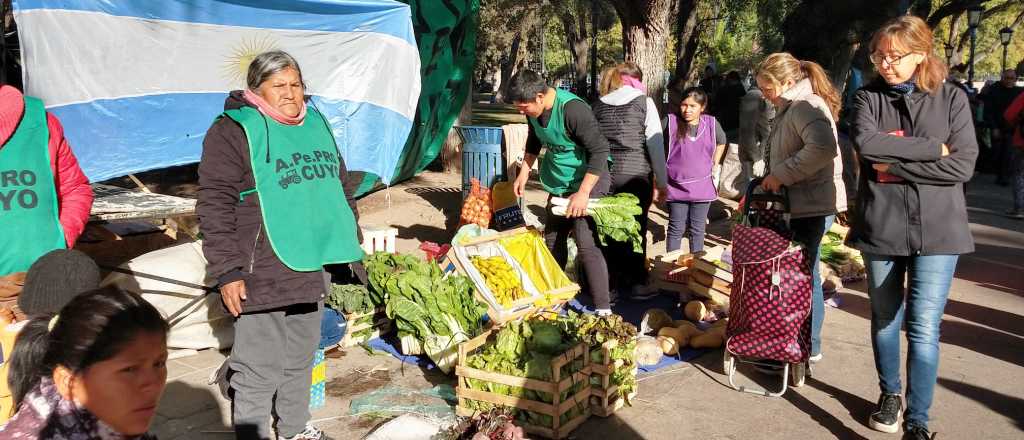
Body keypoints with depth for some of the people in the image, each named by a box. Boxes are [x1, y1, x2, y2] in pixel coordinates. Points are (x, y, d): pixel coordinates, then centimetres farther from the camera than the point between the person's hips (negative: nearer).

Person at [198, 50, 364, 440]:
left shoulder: (316, 124, 12)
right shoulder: (234, 131, -10)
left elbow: (340, 185, 22)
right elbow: (215, 206, -13)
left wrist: (351, 240, 20)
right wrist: (227, 271, -17)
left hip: (311, 269, 7)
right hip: (262, 277, -7)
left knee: (301, 358, 20)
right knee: (260, 368, -1)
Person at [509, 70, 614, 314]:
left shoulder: (573, 110, -28)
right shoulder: (535, 111, -3)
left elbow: (600, 151, -27)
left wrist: (583, 193, -28)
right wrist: (524, 172, 14)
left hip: (588, 182, -8)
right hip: (560, 184, 8)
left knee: (586, 244, -15)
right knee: (552, 240, 15)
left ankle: (603, 309, -9)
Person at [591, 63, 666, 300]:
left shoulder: (599, 104, 8)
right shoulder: (644, 102, -1)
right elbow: (655, 144, -4)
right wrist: (661, 182, 1)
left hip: (605, 173, 3)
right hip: (636, 174, -3)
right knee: (636, 228, 7)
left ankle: (613, 280, 20)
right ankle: (636, 283, 13)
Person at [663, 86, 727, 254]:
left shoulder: (711, 123, 0)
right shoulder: (671, 121, -10)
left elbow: (721, 142, 21)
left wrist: (714, 164, 14)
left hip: (702, 188, 2)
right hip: (676, 187, -2)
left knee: (697, 230, 10)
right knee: (676, 229, 3)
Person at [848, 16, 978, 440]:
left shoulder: (952, 98, 1)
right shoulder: (869, 97, 4)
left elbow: (962, 166, -10)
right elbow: (865, 143, -16)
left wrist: (894, 165, -13)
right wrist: (932, 148, -13)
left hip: (936, 230, -1)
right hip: (880, 226, 2)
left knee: (924, 328, -6)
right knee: (885, 318, 14)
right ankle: (889, 394, 35)